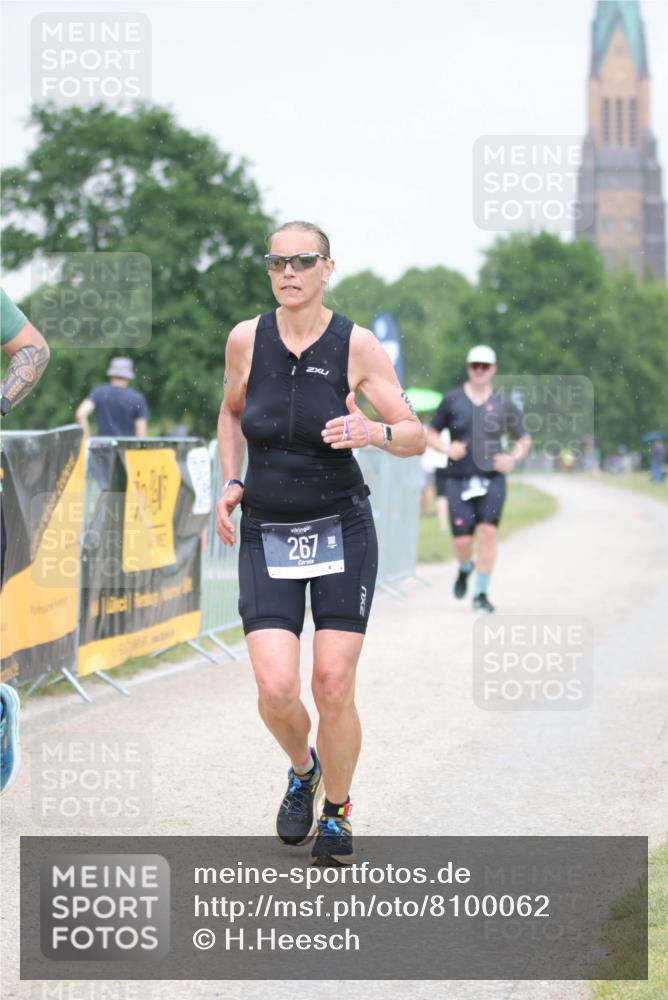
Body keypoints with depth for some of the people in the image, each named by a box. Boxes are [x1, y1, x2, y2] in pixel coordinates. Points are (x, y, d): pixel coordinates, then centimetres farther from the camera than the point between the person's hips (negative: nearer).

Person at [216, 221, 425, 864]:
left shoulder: (357, 346, -7)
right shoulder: (245, 339, -1)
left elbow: (415, 436, -4)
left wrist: (372, 432, -25)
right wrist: (230, 484, 6)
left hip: (341, 530, -1)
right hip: (266, 536, 1)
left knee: (333, 686, -6)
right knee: (275, 688, -12)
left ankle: (336, 812, 19)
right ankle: (302, 771, 23)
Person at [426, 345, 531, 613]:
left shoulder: (504, 405, 7)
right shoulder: (452, 400, 5)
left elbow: (524, 440, 16)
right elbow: (431, 433, 11)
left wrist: (513, 459, -3)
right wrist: (447, 448, -8)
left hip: (492, 479, 0)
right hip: (458, 480, 0)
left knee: (488, 531, -15)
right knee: (462, 540, -6)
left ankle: (481, 593, -4)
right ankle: (465, 568, 31)